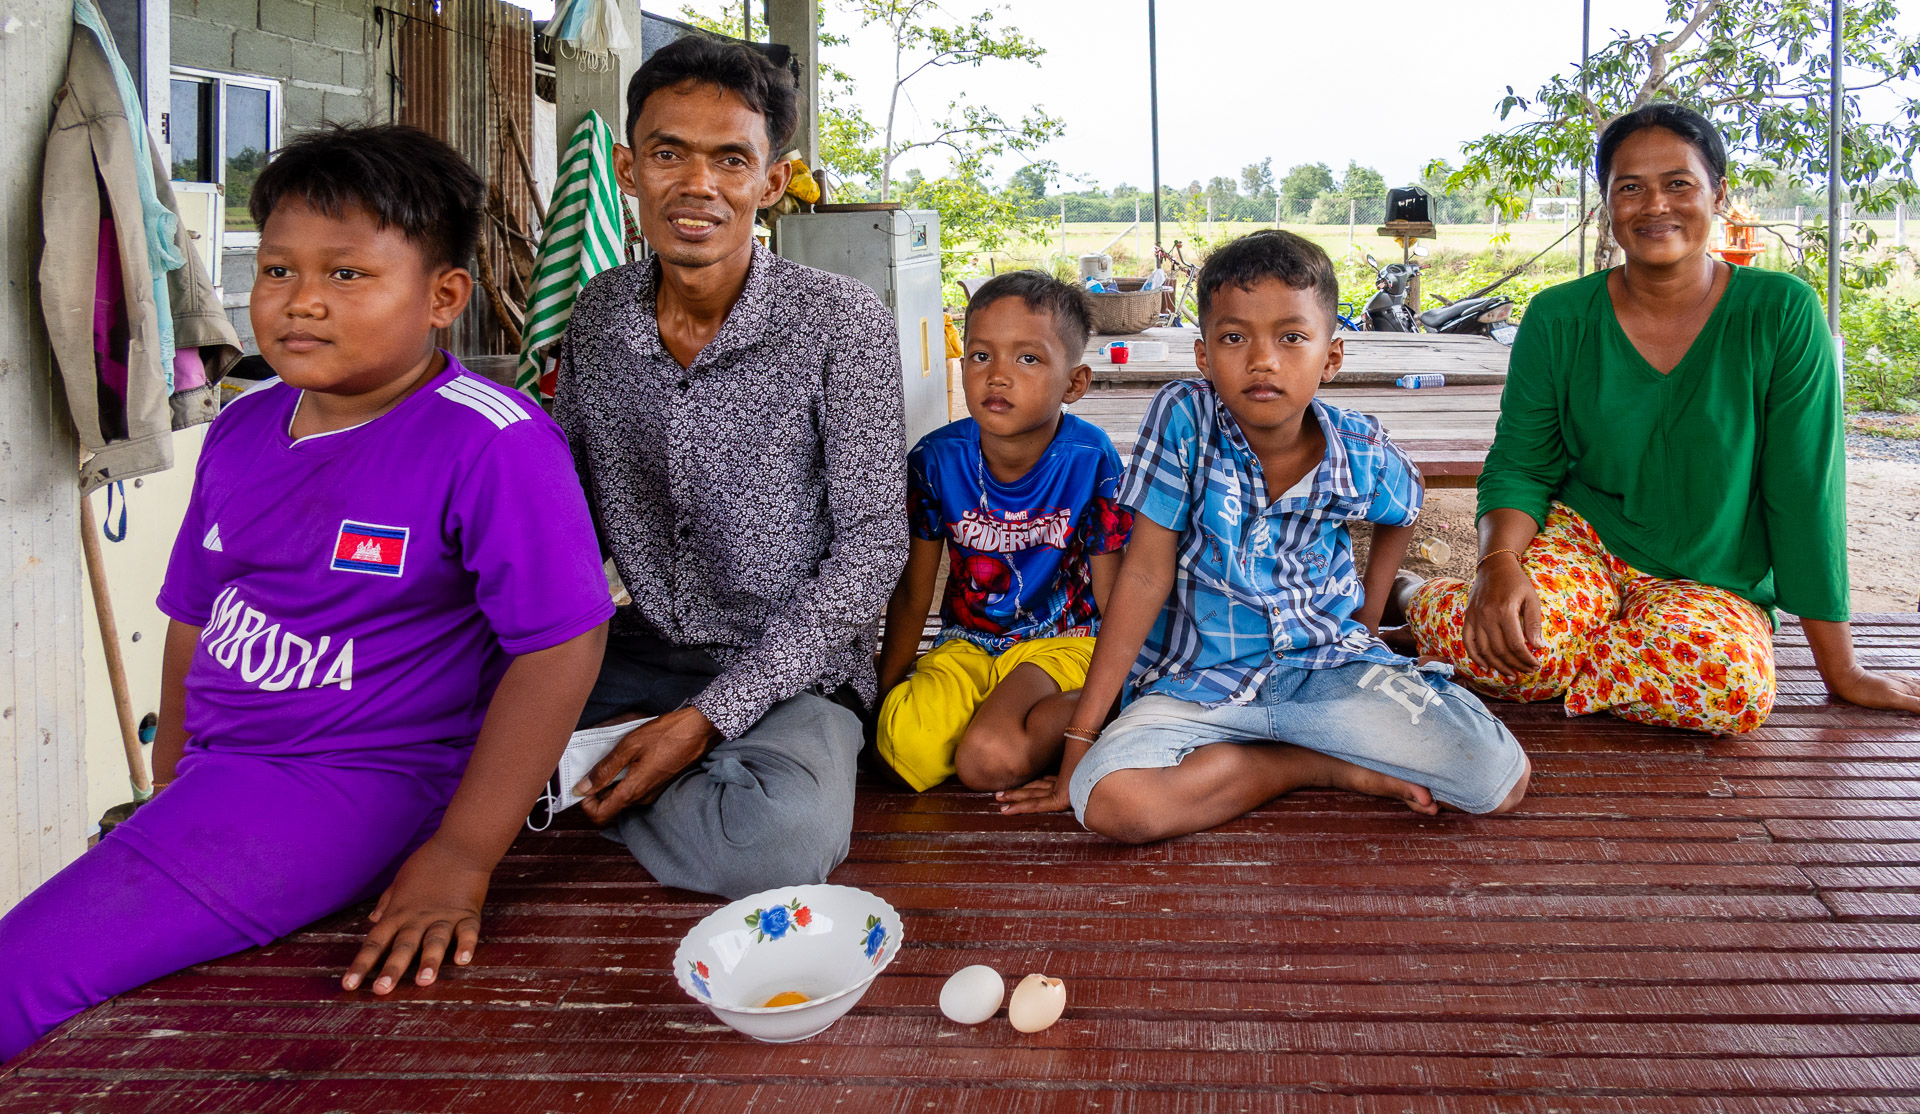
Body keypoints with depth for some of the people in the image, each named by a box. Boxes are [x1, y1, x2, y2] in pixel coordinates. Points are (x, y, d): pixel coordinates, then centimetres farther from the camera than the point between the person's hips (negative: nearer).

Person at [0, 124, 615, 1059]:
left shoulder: (490, 442, -16)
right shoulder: (241, 431, 8)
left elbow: (562, 642, -19)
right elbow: (195, 618, 18)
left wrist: (461, 858, -20)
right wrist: (169, 790, 16)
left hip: (354, 781, -7)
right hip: (218, 773, 8)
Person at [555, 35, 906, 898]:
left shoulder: (842, 324, -13)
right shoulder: (598, 315, 1)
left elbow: (872, 545, -12)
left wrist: (709, 715, -19)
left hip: (788, 671, -3)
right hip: (639, 653, 3)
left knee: (782, 837, -35)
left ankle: (581, 787, -8)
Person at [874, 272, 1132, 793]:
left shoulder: (1090, 459, -14)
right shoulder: (936, 459, -7)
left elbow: (1112, 596, -6)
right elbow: (911, 593, 3)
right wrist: (884, 693, 2)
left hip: (1063, 641, -3)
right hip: (967, 644, 3)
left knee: (988, 760, -29)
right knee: (904, 745, -26)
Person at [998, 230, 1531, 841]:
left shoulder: (1362, 454, -9)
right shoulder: (1183, 419, -16)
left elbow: (1400, 514, 18)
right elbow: (1146, 572, -15)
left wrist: (1368, 613, 8)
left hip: (1329, 664, 1)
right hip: (1199, 679, -1)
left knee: (1500, 779, -18)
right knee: (1109, 800, -31)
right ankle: (1332, 767, -7)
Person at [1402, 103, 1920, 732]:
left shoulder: (1782, 314, -9)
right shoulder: (1558, 320, -3)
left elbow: (1804, 491, -9)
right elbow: (1520, 465, 0)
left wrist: (1841, 671, -6)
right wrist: (1499, 562, -24)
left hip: (1714, 583, 0)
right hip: (1579, 539, 0)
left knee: (1735, 682, -36)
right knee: (1509, 635, -36)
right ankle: (1420, 599, 1)